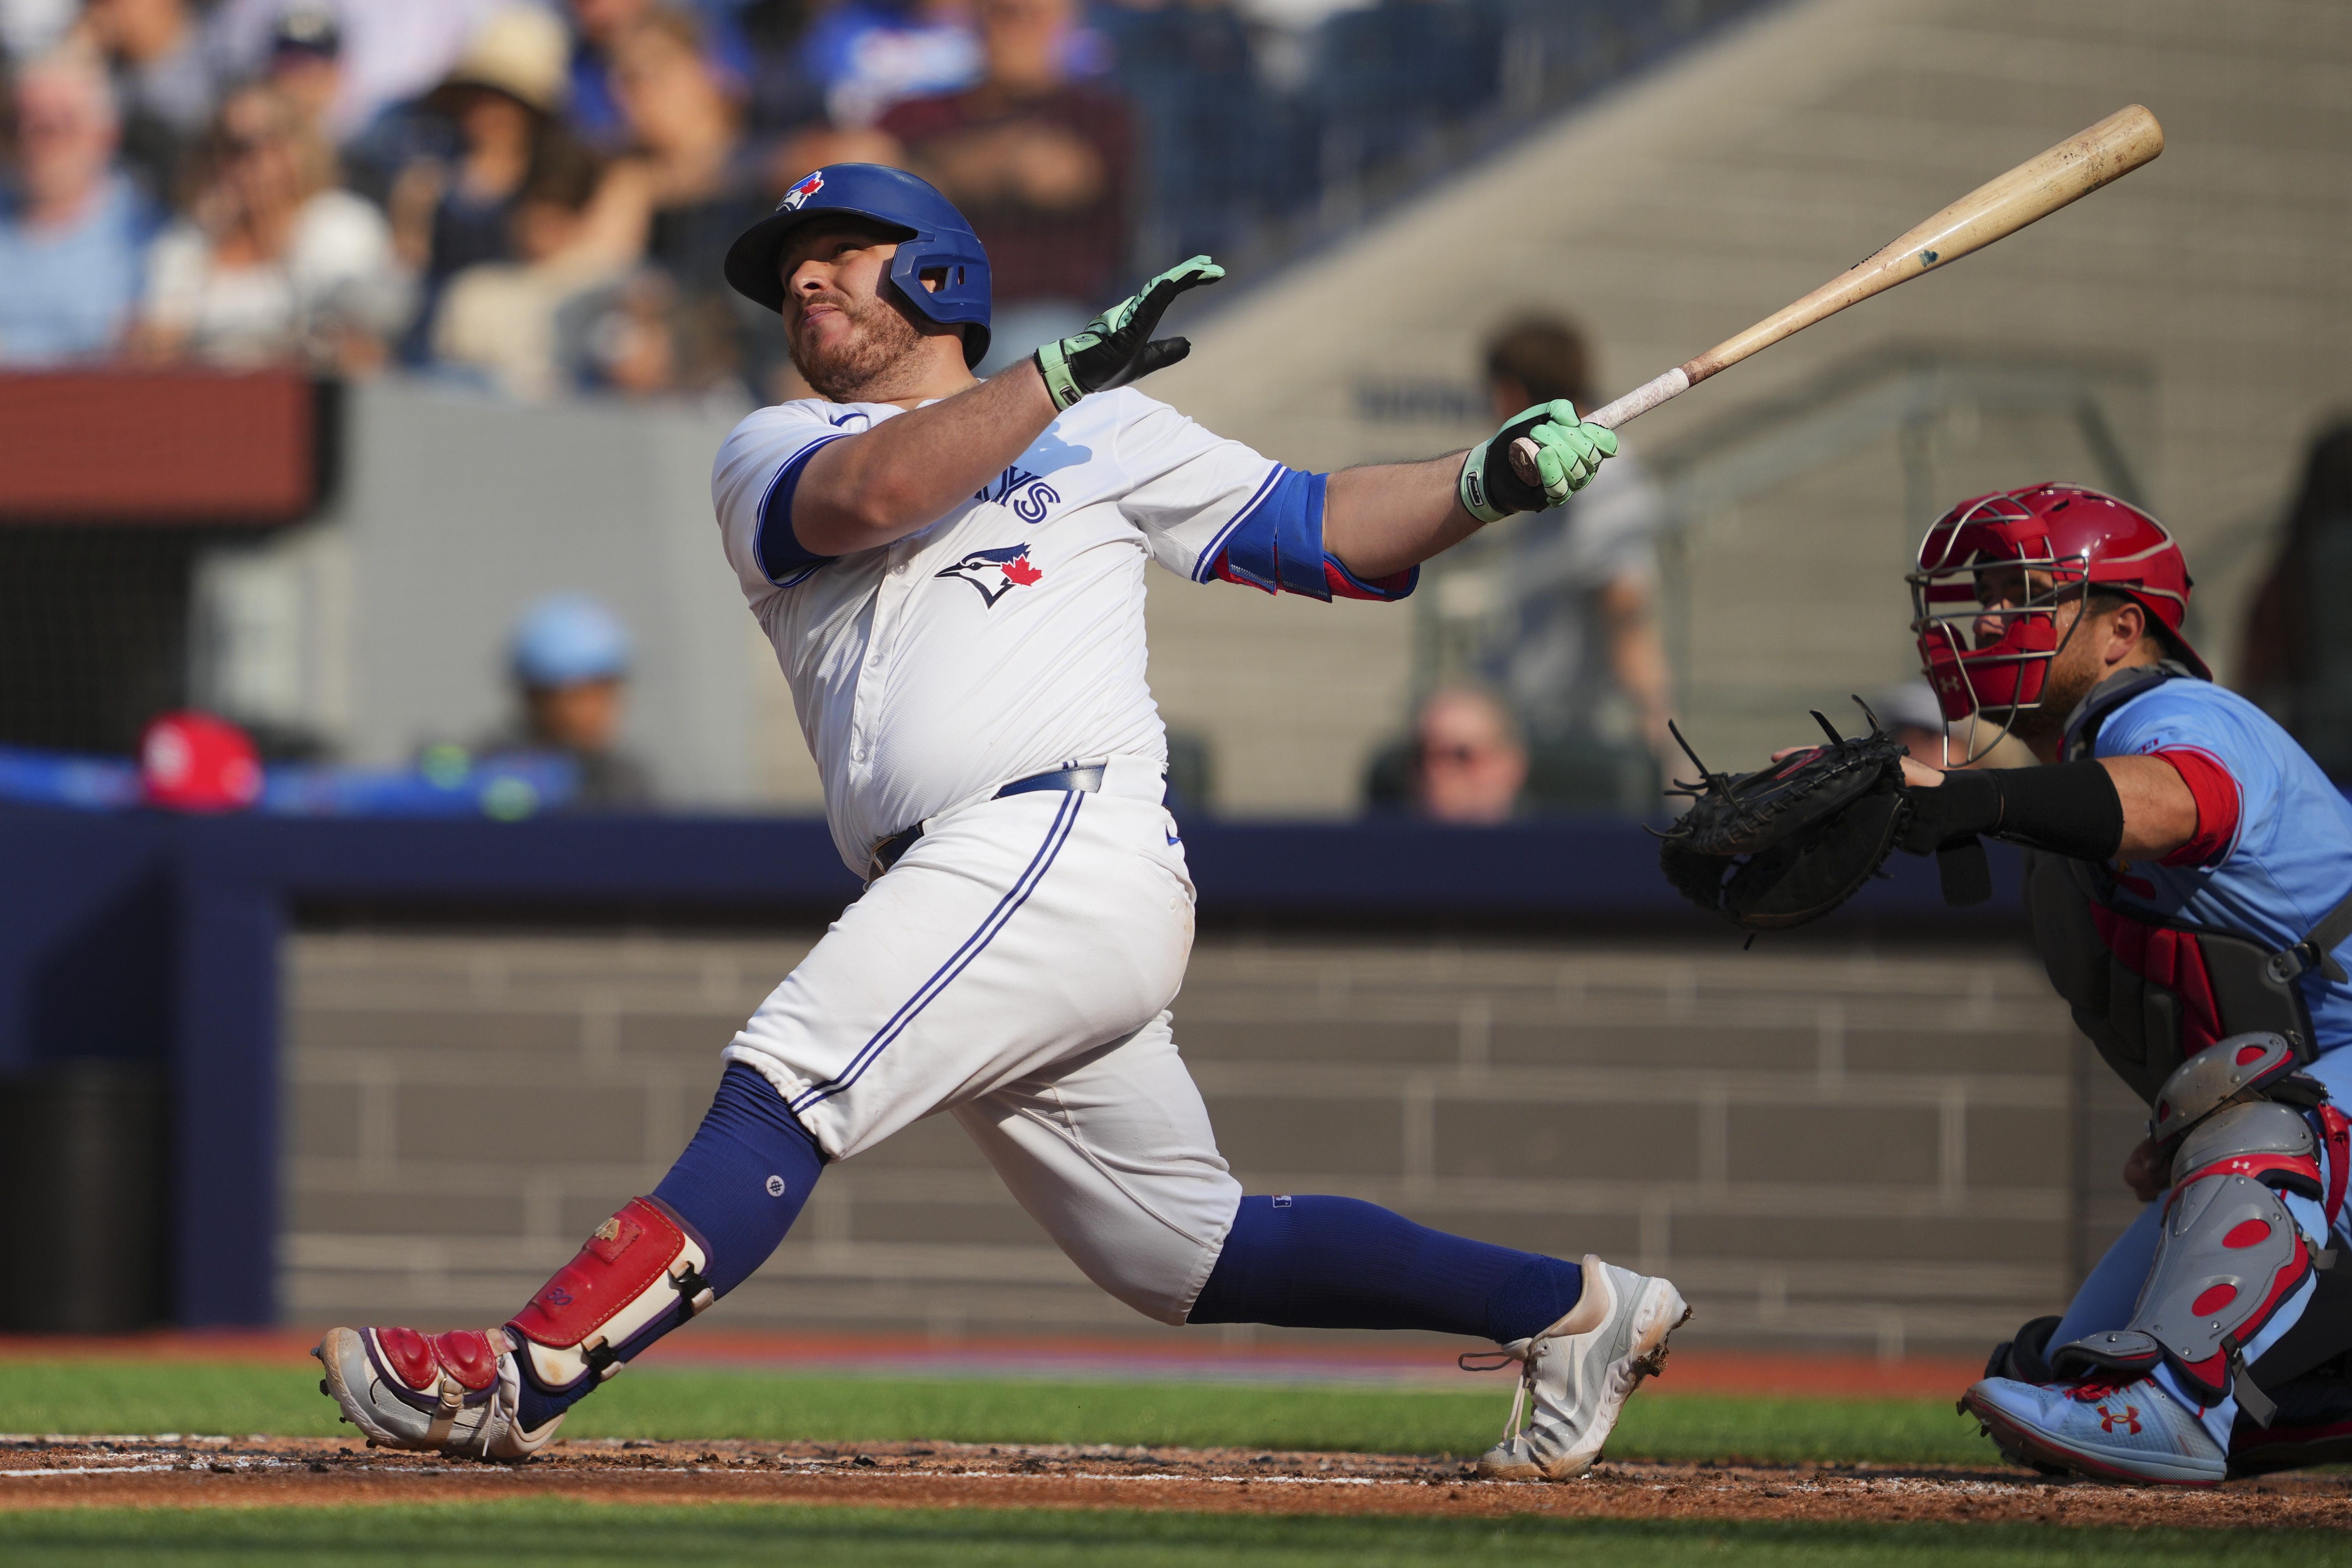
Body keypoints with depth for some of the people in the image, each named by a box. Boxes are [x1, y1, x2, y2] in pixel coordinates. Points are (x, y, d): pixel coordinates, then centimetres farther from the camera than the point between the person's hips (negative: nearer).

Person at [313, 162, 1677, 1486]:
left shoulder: (1103, 434, 17)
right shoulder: (768, 459, 21)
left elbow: (1322, 533, 15)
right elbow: (869, 495, -3)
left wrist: (1489, 484, -1)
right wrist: (1072, 364, -10)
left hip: (1068, 831, -5)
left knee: (784, 1088, -22)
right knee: (1191, 1253, 8)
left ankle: (524, 1376, -32)